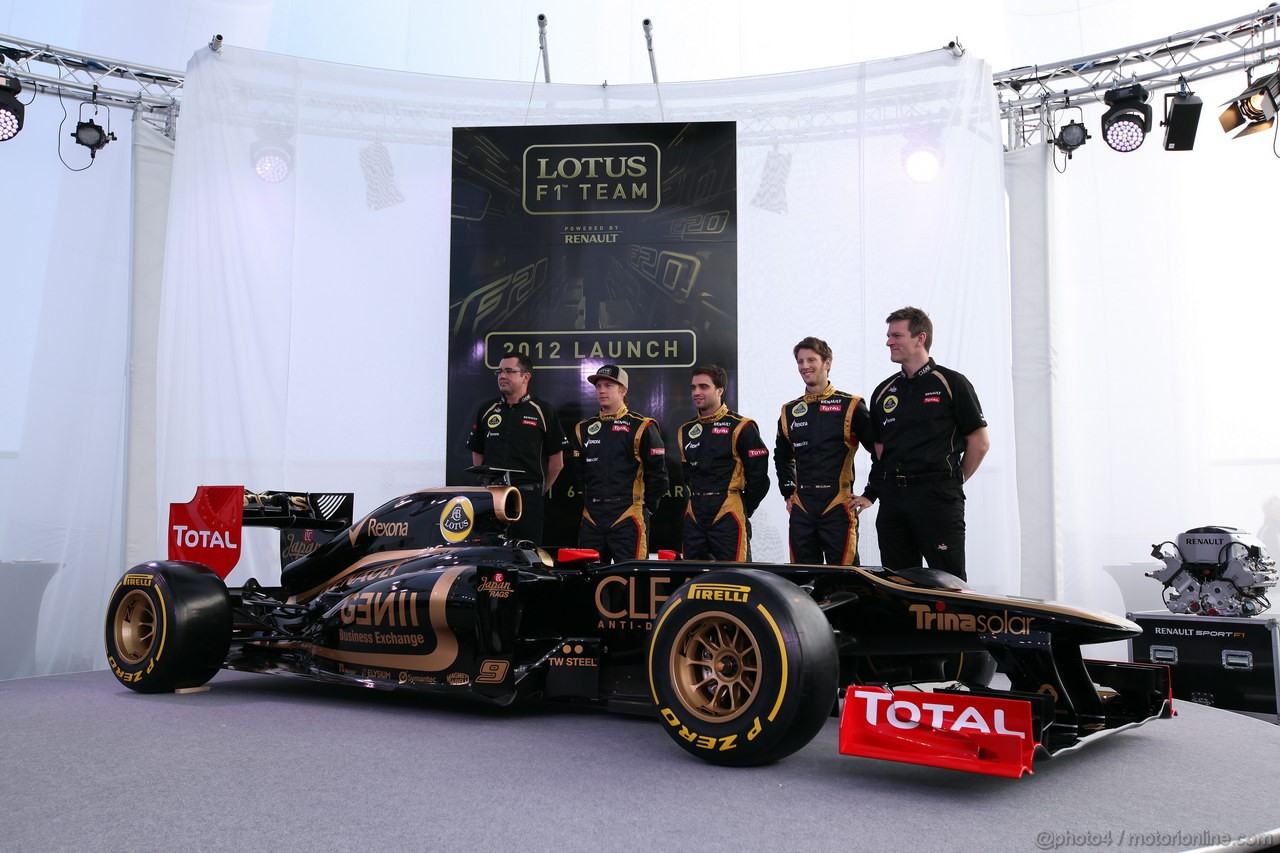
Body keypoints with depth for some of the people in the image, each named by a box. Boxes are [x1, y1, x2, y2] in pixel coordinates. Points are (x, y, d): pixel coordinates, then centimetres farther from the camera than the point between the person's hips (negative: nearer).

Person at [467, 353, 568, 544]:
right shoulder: (486, 410, 14)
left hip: (529, 498, -3)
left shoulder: (543, 411, 4)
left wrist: (540, 490, 9)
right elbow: (477, 455, 18)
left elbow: (556, 462, 5)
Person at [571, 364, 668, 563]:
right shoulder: (583, 429, 14)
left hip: (628, 519, -5)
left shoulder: (641, 427, -2)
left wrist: (647, 505, 1)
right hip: (591, 519, 5)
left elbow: (657, 473, -2)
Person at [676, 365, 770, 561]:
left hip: (728, 517, -6)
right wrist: (698, 500, 14)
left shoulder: (740, 427, -5)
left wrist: (743, 510, 1)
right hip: (694, 517, 6)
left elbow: (759, 475, -5)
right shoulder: (686, 431, 13)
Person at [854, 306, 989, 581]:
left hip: (938, 499, -5)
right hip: (892, 499, 5)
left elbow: (979, 442, 2)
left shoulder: (951, 383, 1)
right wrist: (871, 493, 8)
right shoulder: (884, 391, 16)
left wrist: (952, 482, 5)